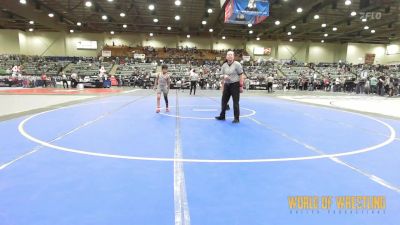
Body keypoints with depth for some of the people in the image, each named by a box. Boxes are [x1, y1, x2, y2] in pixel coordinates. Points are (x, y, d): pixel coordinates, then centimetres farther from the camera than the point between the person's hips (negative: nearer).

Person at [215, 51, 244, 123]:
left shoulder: (237, 64, -8)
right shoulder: (224, 65, 6)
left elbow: (241, 75, -8)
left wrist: (241, 86, -13)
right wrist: (224, 76, -9)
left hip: (235, 84, -5)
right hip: (226, 85, 5)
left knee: (235, 102, -1)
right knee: (224, 100, 10)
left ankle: (236, 118, 9)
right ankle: (222, 116, 24)